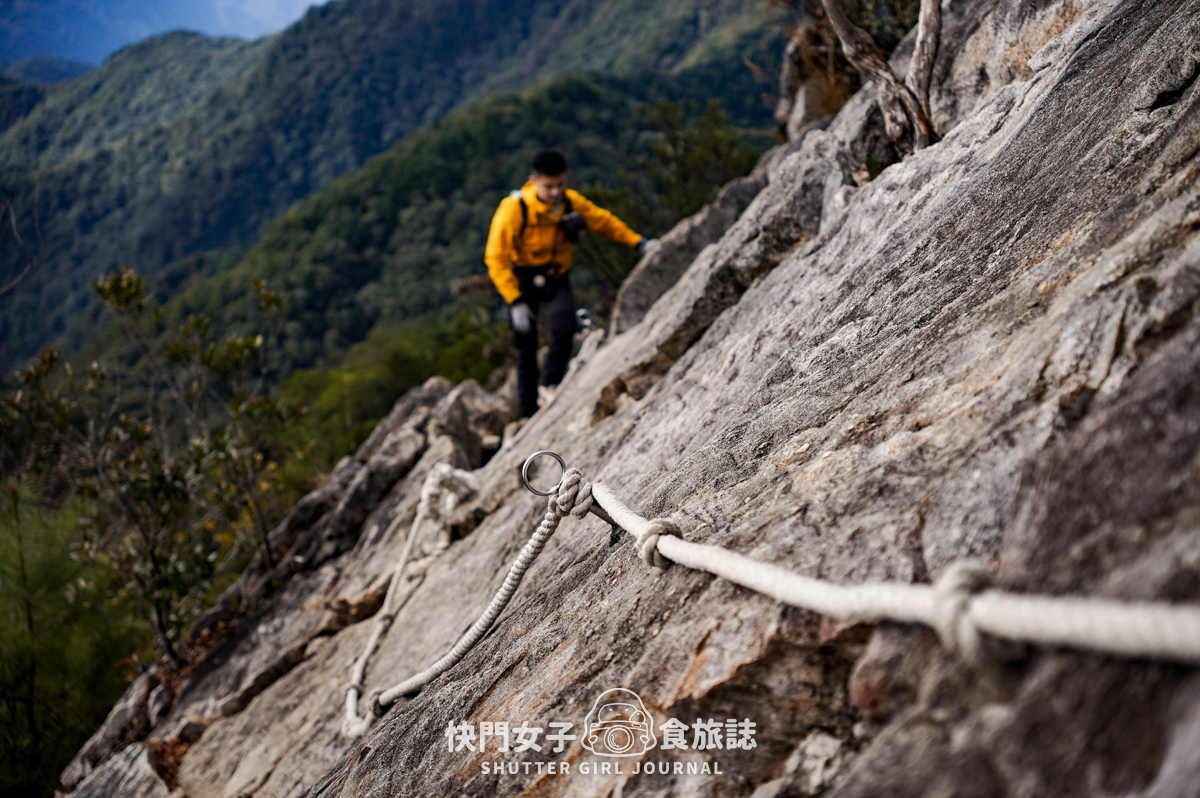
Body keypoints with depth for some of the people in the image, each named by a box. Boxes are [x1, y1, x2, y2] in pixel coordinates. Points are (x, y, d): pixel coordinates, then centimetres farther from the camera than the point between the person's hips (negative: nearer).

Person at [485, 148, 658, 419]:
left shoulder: (572, 202, -12)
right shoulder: (513, 209, -23)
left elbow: (604, 221, 6)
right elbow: (496, 259, -20)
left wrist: (638, 243, -2)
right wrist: (515, 302, -25)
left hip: (555, 278, 2)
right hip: (521, 280, -2)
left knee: (565, 330, -23)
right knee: (526, 349, 3)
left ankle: (549, 392, -6)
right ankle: (529, 413, 18)